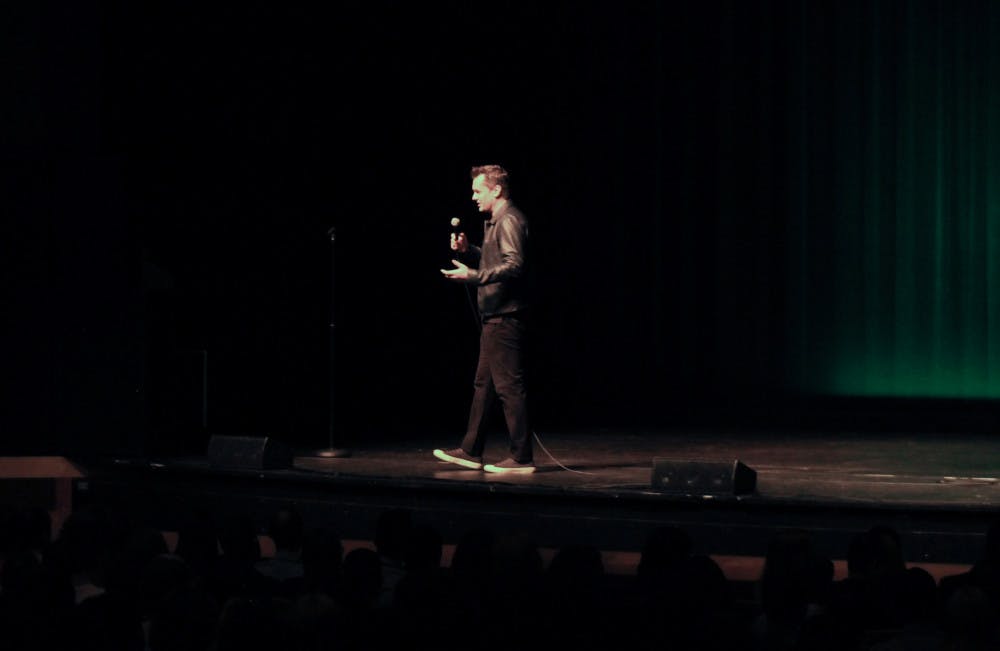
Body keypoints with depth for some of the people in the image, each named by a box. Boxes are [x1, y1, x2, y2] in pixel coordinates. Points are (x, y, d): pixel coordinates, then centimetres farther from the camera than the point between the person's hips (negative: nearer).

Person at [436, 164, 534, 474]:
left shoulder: (510, 221, -14)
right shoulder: (494, 222, 18)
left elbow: (514, 265, -25)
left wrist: (472, 275, -27)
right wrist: (467, 251, 11)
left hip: (505, 317, -11)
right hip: (495, 317, 11)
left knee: (509, 386, -8)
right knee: (483, 385, 14)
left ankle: (522, 458, -5)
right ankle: (471, 452, 20)